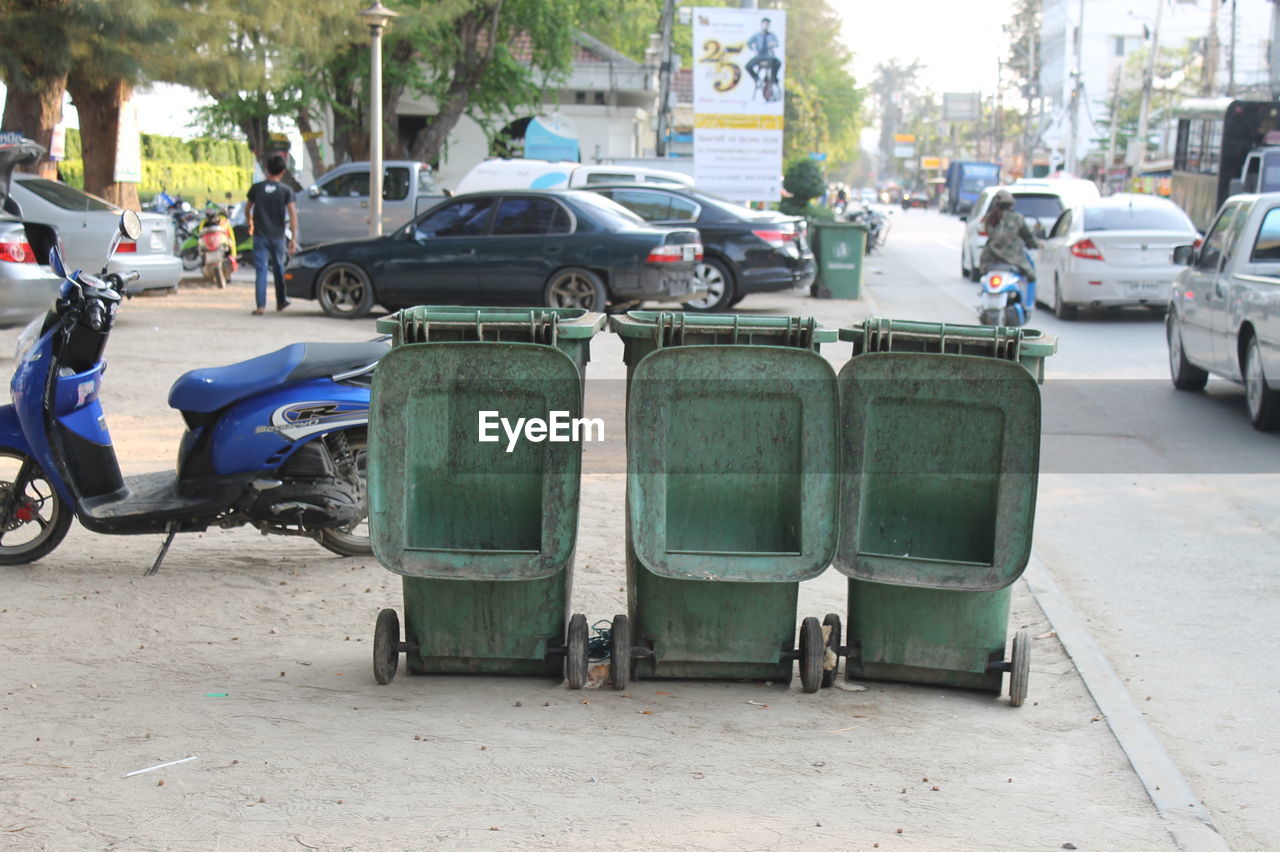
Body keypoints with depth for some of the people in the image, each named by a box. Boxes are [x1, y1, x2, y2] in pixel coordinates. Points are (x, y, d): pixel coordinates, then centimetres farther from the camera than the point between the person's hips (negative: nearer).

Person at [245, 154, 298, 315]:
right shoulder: (286, 190, -4)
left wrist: (250, 224, 30)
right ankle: (281, 301, 30)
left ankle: (260, 305, -12)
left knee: (261, 270, -2)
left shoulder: (256, 188, -1)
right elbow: (292, 214, -11)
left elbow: (248, 210, 10)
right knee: (278, 268, 18)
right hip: (278, 236, 0)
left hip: (260, 235, 0)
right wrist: (293, 238, -9)